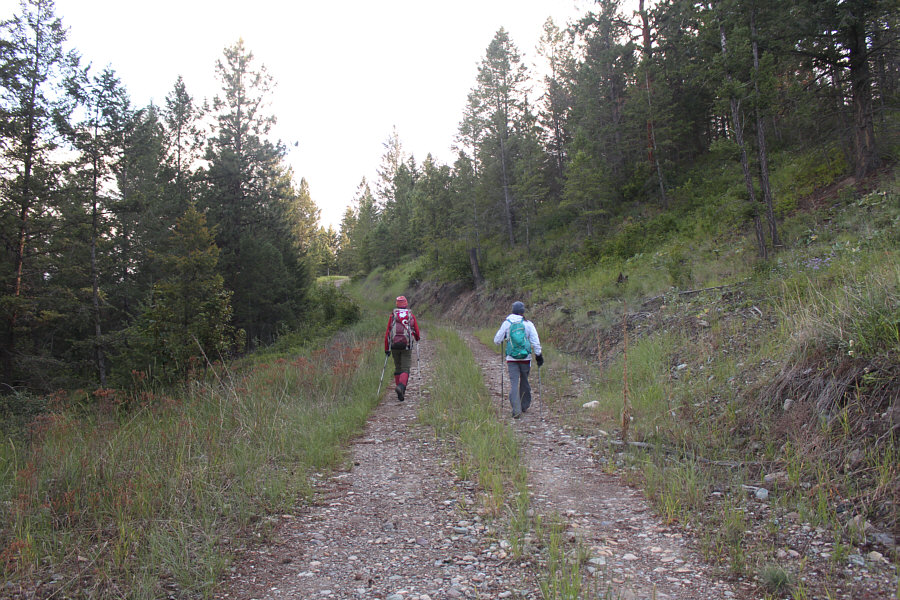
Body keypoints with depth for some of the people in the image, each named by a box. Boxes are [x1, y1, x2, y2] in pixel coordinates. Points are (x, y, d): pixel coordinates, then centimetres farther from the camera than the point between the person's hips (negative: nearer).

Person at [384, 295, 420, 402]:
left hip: (394, 345, 2)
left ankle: (401, 391, 18)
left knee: (397, 368, 15)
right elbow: (416, 331, 9)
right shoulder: (411, 315, 3)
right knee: (405, 369, 0)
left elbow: (387, 333, 1)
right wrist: (417, 338, 32)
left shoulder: (393, 315, 4)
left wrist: (386, 349, 7)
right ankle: (401, 387, -24)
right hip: (407, 345, -2)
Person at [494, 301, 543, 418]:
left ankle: (516, 410, -14)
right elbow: (535, 342, -5)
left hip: (511, 359, -1)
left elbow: (497, 340, 4)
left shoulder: (507, 323, 0)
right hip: (526, 359, 1)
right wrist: (538, 355, 3)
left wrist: (504, 336, 24)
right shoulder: (528, 324, -2)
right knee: (524, 382, 18)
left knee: (513, 383, -3)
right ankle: (524, 405, 31)